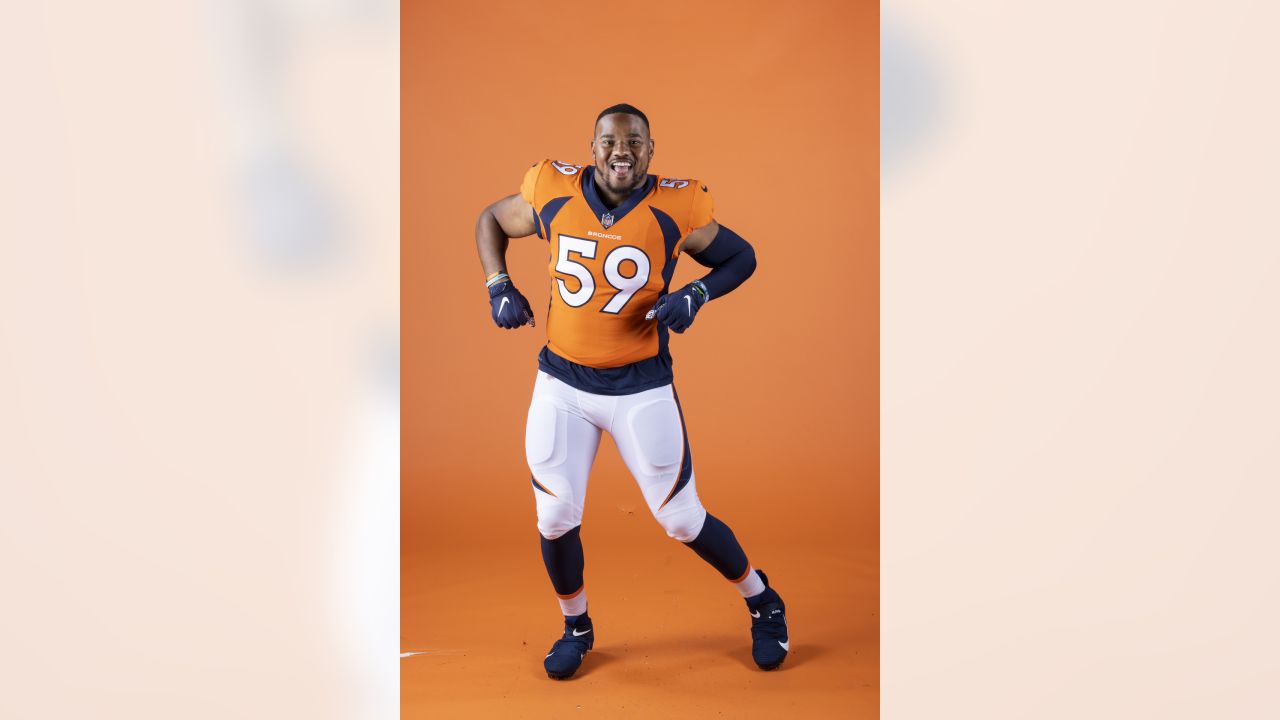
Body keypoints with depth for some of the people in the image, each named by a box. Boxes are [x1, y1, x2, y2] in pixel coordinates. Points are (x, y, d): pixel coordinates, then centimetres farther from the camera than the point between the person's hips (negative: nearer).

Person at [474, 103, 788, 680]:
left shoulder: (675, 208, -11)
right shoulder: (553, 193, -5)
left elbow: (741, 257, 3)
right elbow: (491, 220, 14)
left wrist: (696, 295, -15)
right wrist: (499, 287, 0)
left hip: (641, 388, -2)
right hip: (562, 383, 3)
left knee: (682, 520, 4)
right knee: (555, 518, 6)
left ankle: (762, 602, 31)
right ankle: (576, 627, 34)